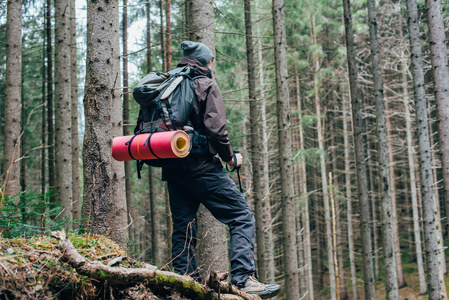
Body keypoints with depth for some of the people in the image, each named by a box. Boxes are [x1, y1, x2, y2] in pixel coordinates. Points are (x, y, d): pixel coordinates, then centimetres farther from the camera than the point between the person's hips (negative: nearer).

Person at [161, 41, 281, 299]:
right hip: (200, 165, -7)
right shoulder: (206, 85, -3)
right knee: (242, 217, -5)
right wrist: (230, 158, -1)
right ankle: (244, 279, -16)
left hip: (172, 168, 8)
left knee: (183, 225, 12)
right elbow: (215, 129, -15)